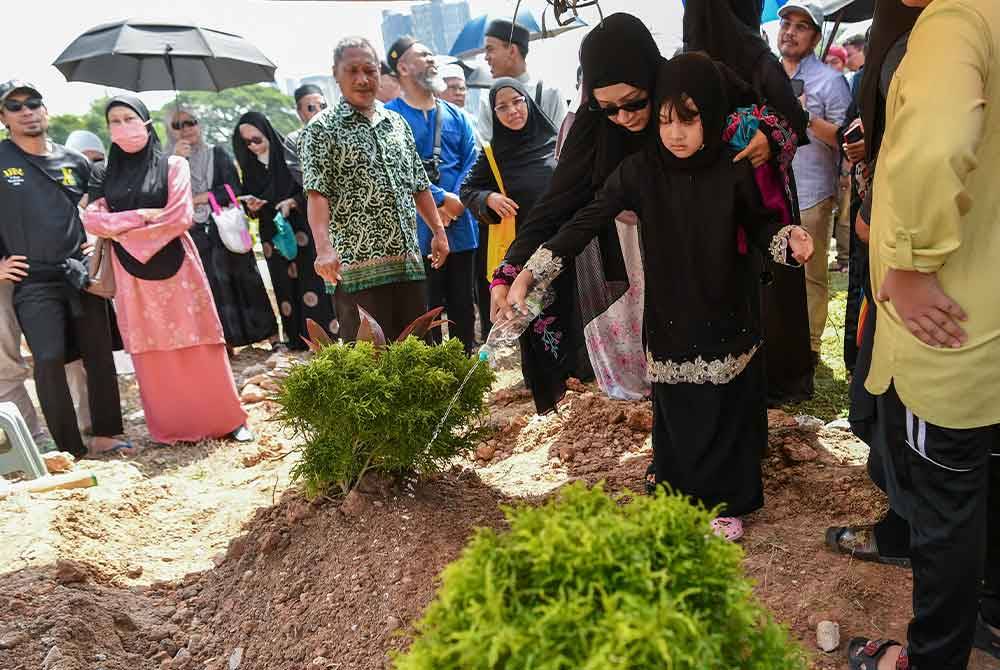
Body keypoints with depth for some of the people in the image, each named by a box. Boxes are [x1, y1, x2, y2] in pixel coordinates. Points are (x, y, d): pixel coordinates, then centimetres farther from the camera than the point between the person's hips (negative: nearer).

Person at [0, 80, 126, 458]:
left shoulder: (75, 162, 10)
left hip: (82, 275, 3)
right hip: (33, 282, -3)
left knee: (99, 355, 4)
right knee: (50, 359, -11)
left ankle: (104, 434, 16)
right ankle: (71, 448, -3)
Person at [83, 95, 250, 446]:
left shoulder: (172, 165, 0)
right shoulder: (107, 175, 11)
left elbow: (180, 218, -12)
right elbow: (91, 220, -1)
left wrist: (122, 231, -8)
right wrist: (142, 216, -12)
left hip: (176, 269, -3)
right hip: (132, 275, 3)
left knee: (198, 349, -1)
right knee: (153, 356, 6)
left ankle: (227, 420, 8)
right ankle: (171, 427, 17)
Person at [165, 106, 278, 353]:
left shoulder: (218, 154, 7)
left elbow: (233, 190, -4)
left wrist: (195, 199, -7)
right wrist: (176, 162, -13)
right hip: (195, 238, 1)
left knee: (243, 283, 1)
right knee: (213, 290, -2)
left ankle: (271, 336, 8)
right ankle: (225, 343, 2)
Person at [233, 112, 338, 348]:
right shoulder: (250, 167, 8)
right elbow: (250, 204, 14)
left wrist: (293, 201, -19)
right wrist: (251, 206, -7)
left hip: (300, 229, -4)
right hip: (272, 235, 4)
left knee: (309, 277, -4)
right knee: (286, 284, 4)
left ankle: (325, 333, 3)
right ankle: (298, 337, 8)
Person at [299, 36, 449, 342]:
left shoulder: (398, 122, 17)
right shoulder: (322, 128, -1)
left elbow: (419, 185, 22)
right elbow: (317, 193, -12)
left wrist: (438, 231, 17)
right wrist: (324, 248, -25)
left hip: (408, 261, 6)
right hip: (357, 265, -5)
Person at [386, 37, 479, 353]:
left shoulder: (455, 115, 14)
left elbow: (472, 161, 6)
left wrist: (456, 202, -11)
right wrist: (440, 199, -16)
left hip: (460, 224, 5)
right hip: (418, 229, -5)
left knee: (463, 303, 12)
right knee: (425, 307, 1)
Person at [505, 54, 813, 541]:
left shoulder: (734, 171, -9)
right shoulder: (641, 170, -11)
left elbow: (760, 225, 6)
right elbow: (586, 222, -13)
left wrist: (789, 241, -17)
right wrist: (528, 274, -21)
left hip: (726, 316, 0)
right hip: (670, 318, 0)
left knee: (727, 412, 10)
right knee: (678, 416, 10)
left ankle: (725, 501, 30)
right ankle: (683, 500, 31)